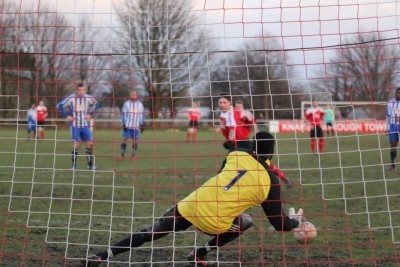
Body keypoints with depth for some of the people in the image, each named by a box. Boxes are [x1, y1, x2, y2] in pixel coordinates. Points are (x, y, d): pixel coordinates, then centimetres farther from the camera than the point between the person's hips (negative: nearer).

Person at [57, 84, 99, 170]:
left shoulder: (89, 98, -1)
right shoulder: (71, 98, -12)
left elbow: (95, 104, 19)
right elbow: (60, 106, -7)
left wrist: (90, 114, 9)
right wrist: (66, 116, -8)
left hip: (85, 125, 4)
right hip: (75, 126, -4)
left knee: (89, 144, 1)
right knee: (76, 144, -7)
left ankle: (90, 164, 11)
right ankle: (74, 165, 2)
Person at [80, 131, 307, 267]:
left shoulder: (237, 155, 4)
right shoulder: (270, 181, -3)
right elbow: (280, 224, 3)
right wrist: (297, 221, 24)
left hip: (190, 206, 3)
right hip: (213, 223, -3)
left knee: (148, 234, 17)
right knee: (247, 221, 25)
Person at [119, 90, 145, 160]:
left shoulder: (139, 104, 6)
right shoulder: (126, 103, 2)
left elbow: (142, 115, 10)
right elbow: (124, 114, 3)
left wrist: (142, 124, 6)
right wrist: (123, 124, -4)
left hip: (136, 126, 1)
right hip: (127, 125, -1)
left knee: (135, 140, 1)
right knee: (124, 139, -4)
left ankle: (133, 155, 11)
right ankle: (122, 155, 1)